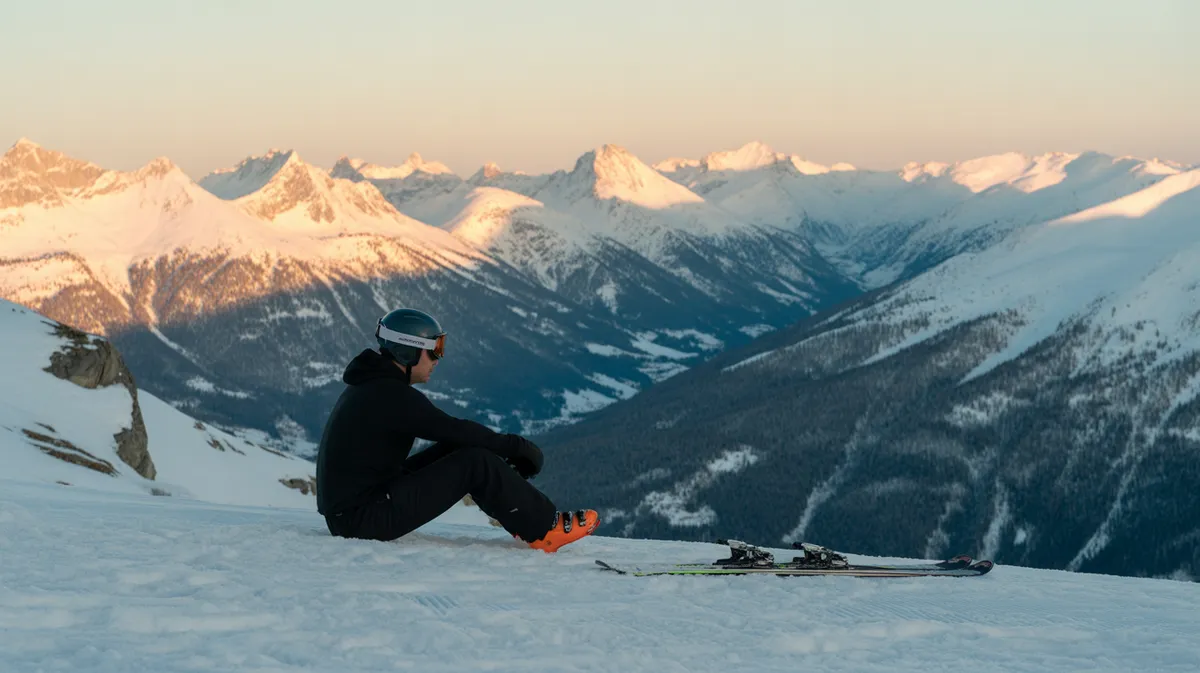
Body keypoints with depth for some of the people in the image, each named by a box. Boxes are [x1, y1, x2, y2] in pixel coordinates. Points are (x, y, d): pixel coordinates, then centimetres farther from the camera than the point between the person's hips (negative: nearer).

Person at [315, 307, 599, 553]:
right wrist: (519, 447, -4)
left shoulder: (370, 387, 15)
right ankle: (545, 529, 0)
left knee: (459, 451, 11)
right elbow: (456, 430, -17)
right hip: (364, 518, -10)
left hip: (345, 509, 10)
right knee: (477, 463, -13)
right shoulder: (391, 395, -17)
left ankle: (529, 519, 12)